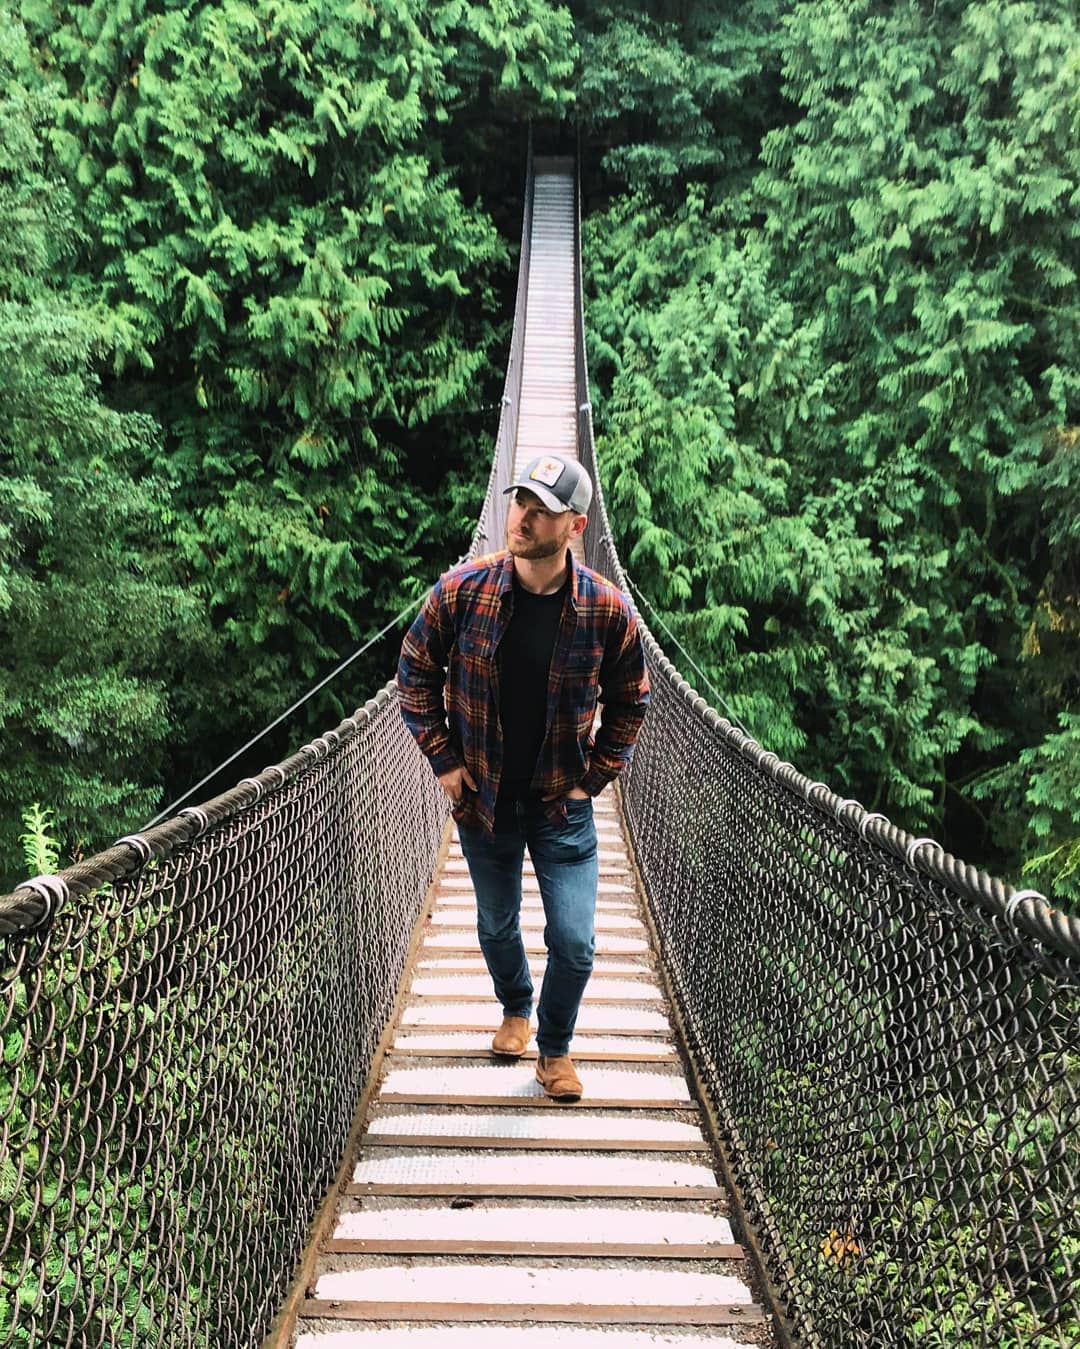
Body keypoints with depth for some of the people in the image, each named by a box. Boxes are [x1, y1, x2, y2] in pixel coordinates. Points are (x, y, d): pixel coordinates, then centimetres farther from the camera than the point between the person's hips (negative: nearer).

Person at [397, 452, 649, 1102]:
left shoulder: (608, 610, -13)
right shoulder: (462, 590, -13)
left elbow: (630, 703, 3)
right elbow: (416, 672, 2)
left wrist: (595, 777, -2)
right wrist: (444, 759, -2)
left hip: (563, 804, -1)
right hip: (484, 799, 1)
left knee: (574, 943, -1)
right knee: (497, 926, 19)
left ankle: (555, 1048, 27)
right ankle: (516, 1010, 50)